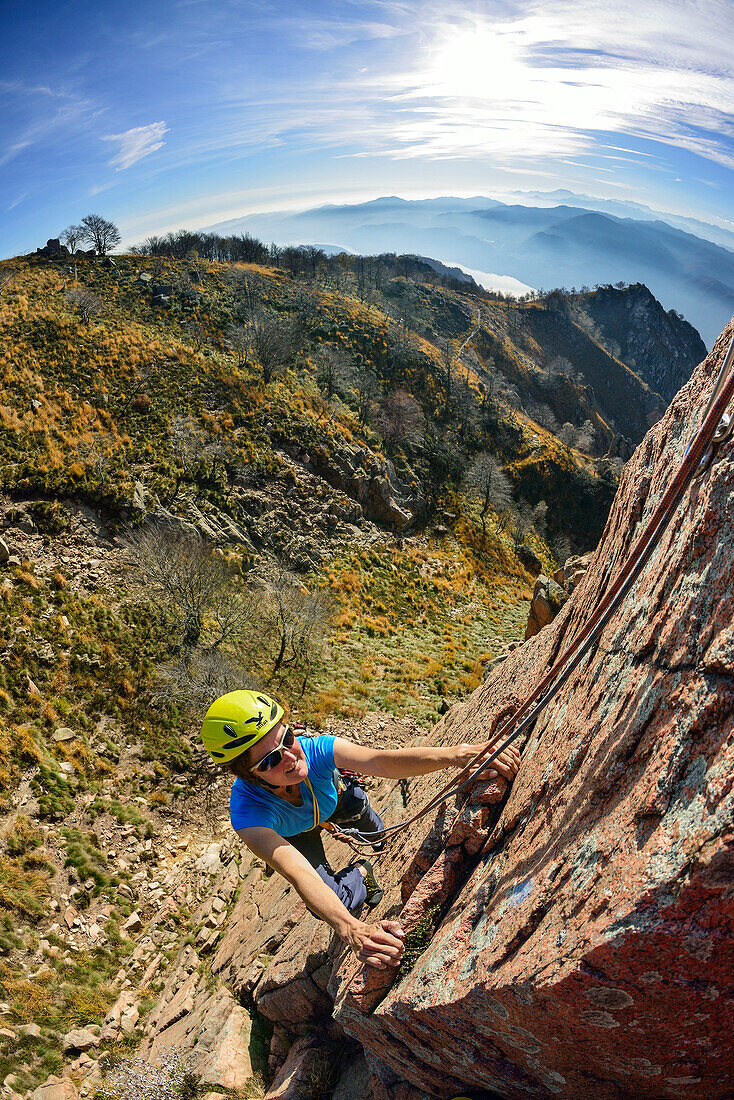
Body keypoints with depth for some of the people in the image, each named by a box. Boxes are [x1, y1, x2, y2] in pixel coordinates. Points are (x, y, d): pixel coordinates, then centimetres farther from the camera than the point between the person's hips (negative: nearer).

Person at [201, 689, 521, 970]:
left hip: (333, 799, 2)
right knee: (336, 903, -13)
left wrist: (454, 754, -74)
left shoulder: (314, 748, -42)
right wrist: (351, 930, -74)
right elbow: (299, 875, -57)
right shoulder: (248, 812, -45)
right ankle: (360, 874, 20)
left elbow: (382, 760, -58)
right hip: (293, 833, -2)